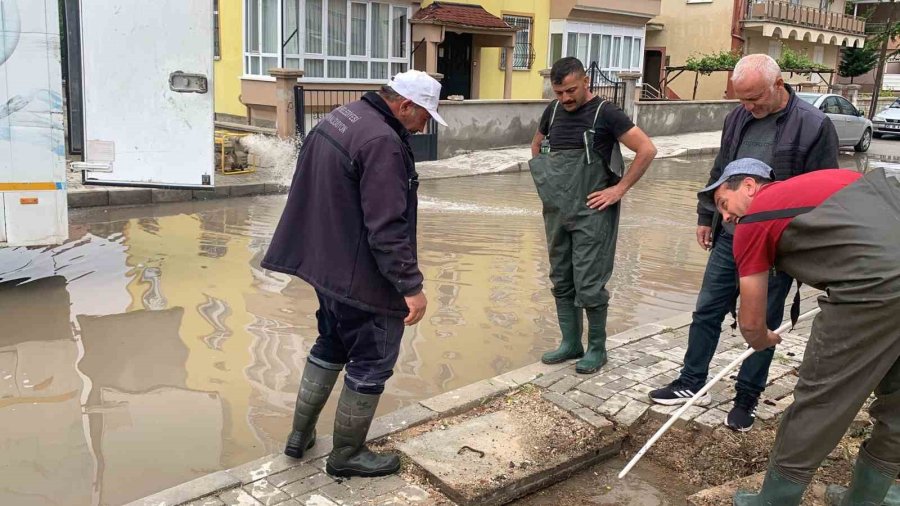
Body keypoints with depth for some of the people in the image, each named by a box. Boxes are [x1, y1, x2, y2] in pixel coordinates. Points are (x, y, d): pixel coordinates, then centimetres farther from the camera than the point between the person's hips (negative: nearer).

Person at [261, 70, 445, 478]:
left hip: (326, 263, 10)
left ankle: (301, 434, 35)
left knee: (331, 347, 25)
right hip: (363, 276, -10)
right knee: (371, 364, 7)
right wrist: (411, 285, -21)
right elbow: (387, 229, -27)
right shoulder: (382, 142, -24)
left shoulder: (337, 118, 8)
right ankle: (347, 455, 22)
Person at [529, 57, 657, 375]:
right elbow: (536, 146, 27)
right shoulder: (553, 111, 8)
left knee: (589, 285, -3)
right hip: (556, 212, 6)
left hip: (591, 213, -6)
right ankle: (570, 343, 25)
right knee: (561, 281, 12)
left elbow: (647, 150, -12)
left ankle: (597, 348, 14)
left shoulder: (606, 113, -9)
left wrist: (619, 189, -12)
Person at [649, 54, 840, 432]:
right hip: (729, 237, 5)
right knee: (707, 311, 10)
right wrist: (706, 215, 14)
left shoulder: (814, 126, -12)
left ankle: (747, 397, 23)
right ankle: (691, 383, 24)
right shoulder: (738, 117, 5)